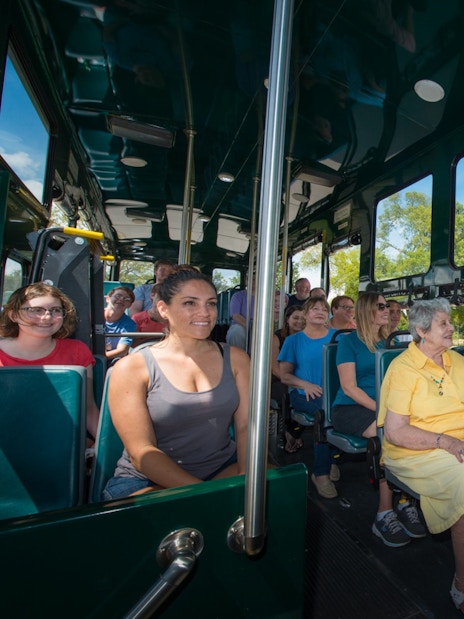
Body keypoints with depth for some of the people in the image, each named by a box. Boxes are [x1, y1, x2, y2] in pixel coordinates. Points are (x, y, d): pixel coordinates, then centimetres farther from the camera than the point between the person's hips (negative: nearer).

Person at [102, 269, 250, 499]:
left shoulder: (235, 358, 2)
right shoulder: (132, 368, -8)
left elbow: (246, 426, -1)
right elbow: (142, 452, -12)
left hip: (224, 470, 4)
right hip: (147, 481, -3)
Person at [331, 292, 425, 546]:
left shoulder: (387, 342, 15)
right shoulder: (348, 341, -3)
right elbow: (349, 387, -9)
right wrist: (380, 409, -18)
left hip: (385, 406, 5)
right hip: (349, 408, -5)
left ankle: (405, 501, -11)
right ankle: (385, 512, -16)